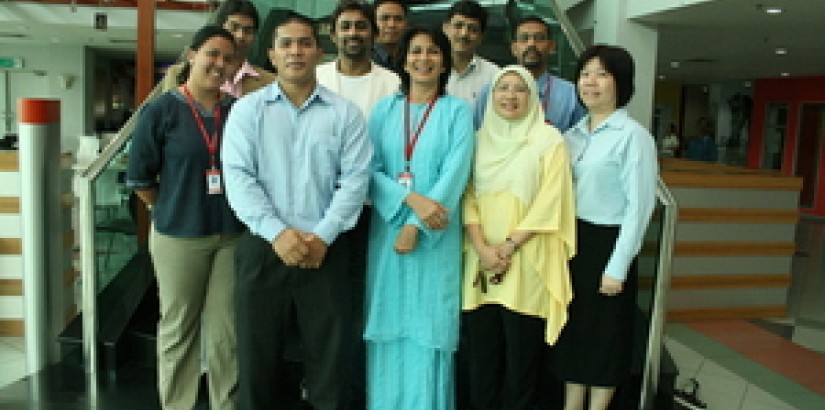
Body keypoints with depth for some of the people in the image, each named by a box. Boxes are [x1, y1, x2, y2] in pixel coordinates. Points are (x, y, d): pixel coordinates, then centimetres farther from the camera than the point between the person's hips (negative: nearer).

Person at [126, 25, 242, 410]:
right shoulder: (161, 109, -5)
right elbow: (139, 177, 0)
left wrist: (237, 212, 5)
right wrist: (175, 210, 5)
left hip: (232, 234, 2)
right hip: (179, 235, -2)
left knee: (226, 329, 8)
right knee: (178, 327, 11)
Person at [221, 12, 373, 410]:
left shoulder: (345, 112, 5)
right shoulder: (247, 109, 5)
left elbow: (355, 179, -2)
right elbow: (237, 177, -4)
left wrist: (323, 235, -12)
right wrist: (277, 233, -14)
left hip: (326, 250, 0)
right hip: (262, 248, 1)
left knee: (328, 358, 9)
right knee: (257, 356, 10)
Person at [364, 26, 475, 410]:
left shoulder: (457, 111, 2)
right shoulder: (383, 110, 8)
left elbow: (455, 173, -8)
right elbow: (370, 170, -1)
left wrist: (416, 227, -15)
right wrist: (412, 198, -17)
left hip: (435, 236, -2)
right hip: (386, 229, 2)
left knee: (429, 329, 4)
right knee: (388, 326, 7)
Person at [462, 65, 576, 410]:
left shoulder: (549, 139, 1)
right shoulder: (480, 139, 12)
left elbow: (549, 201, -6)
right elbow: (468, 197, 6)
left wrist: (509, 246, -12)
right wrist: (482, 248, -8)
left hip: (527, 261, -3)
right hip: (481, 261, 3)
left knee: (521, 351, 3)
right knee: (482, 349, 8)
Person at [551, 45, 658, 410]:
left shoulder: (633, 136, -11)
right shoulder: (573, 135, 8)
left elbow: (639, 206, -13)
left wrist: (617, 268, -15)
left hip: (607, 243, -6)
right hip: (570, 242, 6)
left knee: (605, 333, 8)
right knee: (572, 328, 14)